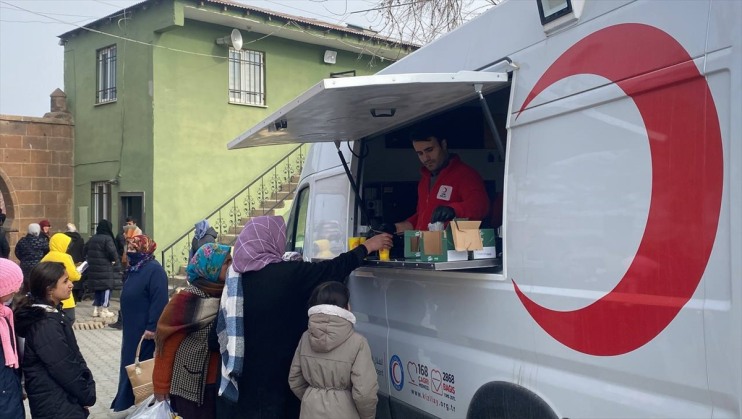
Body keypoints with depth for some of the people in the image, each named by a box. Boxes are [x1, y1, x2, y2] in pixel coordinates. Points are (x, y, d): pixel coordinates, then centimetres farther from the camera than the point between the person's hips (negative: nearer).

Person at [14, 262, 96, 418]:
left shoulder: (50, 314, 5)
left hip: (60, 401, 9)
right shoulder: (46, 325, -24)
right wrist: (88, 395, -9)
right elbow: (66, 370, -21)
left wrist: (86, 389, 6)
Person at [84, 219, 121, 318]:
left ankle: (96, 309, 18)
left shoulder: (92, 238, 11)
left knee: (97, 288, 16)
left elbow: (85, 250, 16)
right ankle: (104, 310, -1)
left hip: (93, 268, 7)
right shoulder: (107, 238, -13)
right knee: (106, 288, -1)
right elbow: (112, 252, -21)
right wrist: (115, 260, -5)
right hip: (106, 269, -7)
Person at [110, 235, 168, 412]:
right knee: (129, 363, 15)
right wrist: (124, 320, 21)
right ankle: (126, 401, 25)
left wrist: (153, 326, -26)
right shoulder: (135, 268, 12)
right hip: (132, 327, 10)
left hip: (145, 329, -10)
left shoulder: (154, 269, -19)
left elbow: (160, 301, -24)